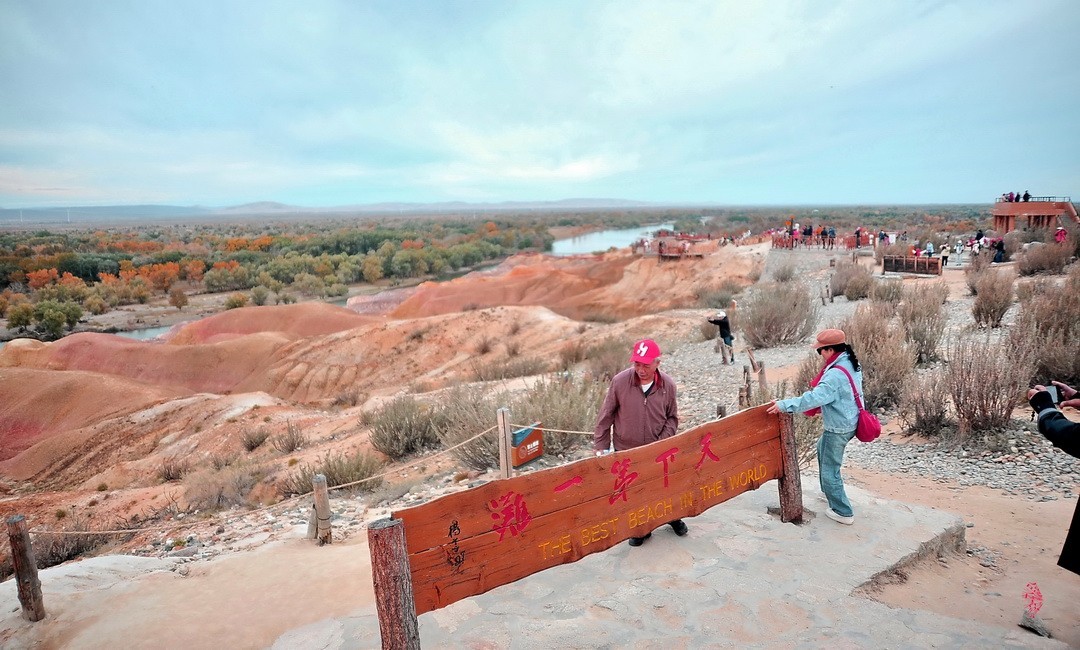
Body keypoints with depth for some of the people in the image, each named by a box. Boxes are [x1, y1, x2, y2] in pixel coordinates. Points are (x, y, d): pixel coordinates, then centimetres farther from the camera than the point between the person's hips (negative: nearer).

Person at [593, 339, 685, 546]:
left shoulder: (667, 384, -14)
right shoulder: (620, 382, -19)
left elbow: (672, 418, 0)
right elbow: (605, 417, -9)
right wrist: (601, 446, -7)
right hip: (626, 450, -1)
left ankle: (672, 517, 47)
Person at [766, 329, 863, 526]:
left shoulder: (835, 375, -30)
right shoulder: (851, 364, 1)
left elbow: (813, 398, -37)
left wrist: (784, 405, -34)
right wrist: (824, 407, 13)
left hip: (838, 429, -10)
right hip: (849, 422, 10)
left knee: (830, 471, 5)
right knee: (822, 447, 32)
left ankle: (843, 512, 17)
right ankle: (828, 491, 45)